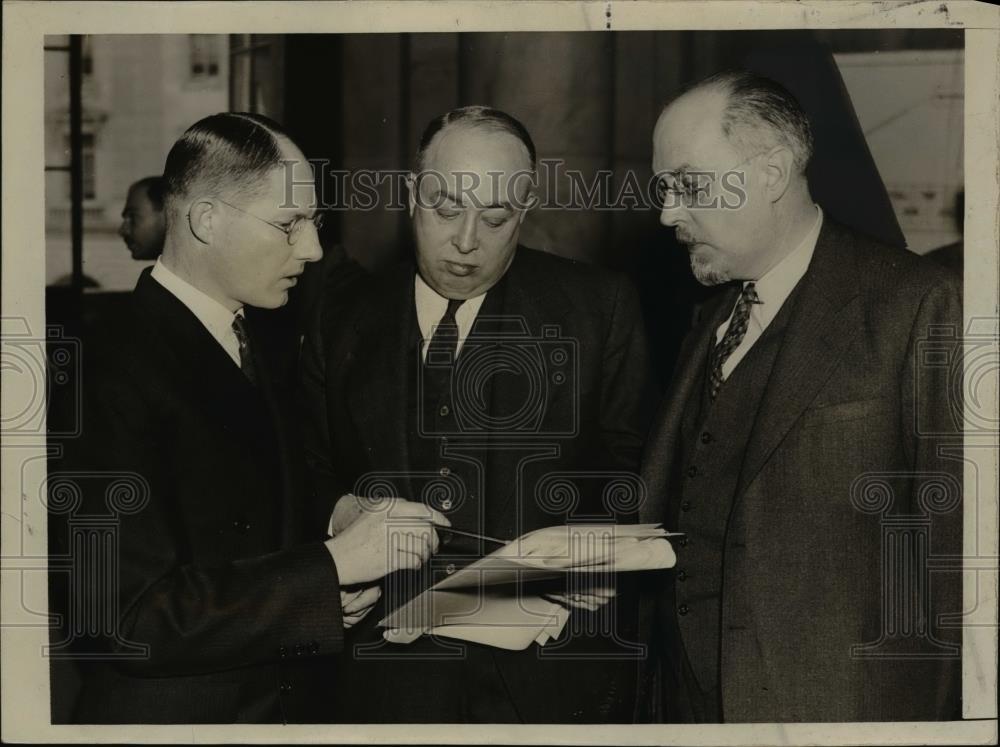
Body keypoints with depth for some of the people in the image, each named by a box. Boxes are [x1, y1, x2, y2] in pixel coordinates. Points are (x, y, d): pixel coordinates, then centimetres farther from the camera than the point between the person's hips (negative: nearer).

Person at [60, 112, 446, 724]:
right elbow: (135, 616, -23)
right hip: (173, 714, -7)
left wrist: (342, 586, -5)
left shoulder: (246, 344, 6)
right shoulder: (113, 371, -21)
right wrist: (335, 564, -24)